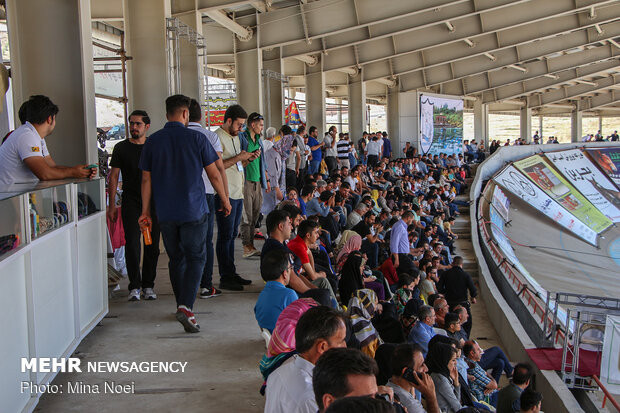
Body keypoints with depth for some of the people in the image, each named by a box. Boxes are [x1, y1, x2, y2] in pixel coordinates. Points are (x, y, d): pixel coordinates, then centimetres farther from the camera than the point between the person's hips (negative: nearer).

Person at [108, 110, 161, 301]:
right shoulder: (121, 148, 4)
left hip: (153, 202, 2)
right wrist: (112, 204, -1)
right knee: (132, 244, -8)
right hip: (130, 202, -2)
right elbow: (113, 176, 5)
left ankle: (148, 285, 15)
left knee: (152, 245, 4)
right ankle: (134, 286, 0)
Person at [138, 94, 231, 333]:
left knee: (176, 259, 16)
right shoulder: (196, 138, -6)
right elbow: (214, 174, -2)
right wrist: (224, 199, 11)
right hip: (193, 210, -3)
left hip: (165, 213, 3)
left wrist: (145, 211, 11)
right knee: (196, 258, 2)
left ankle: (182, 307, 27)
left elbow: (146, 179, 3)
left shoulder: (152, 141, 1)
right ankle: (186, 307, -14)